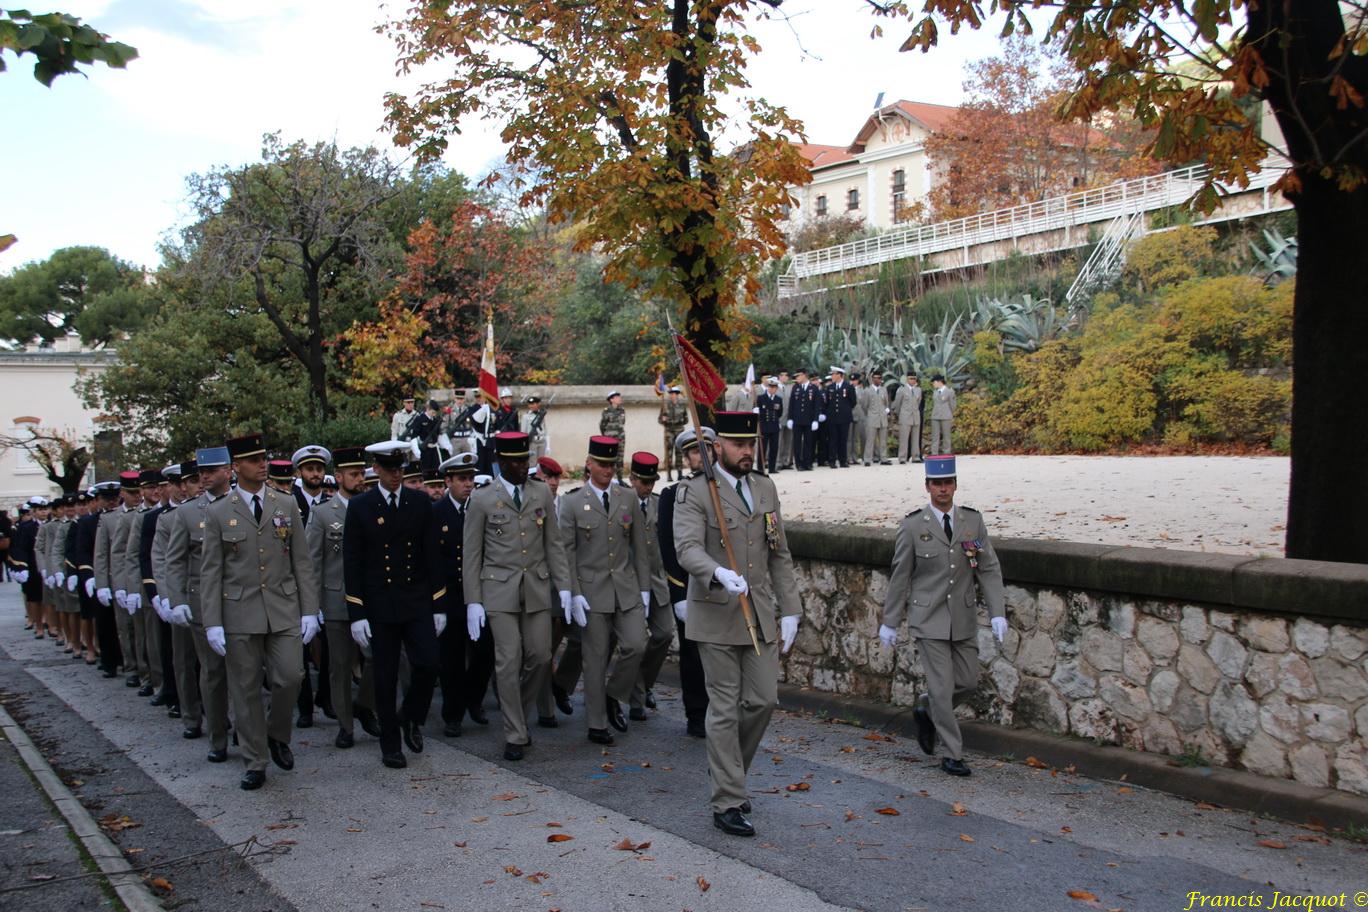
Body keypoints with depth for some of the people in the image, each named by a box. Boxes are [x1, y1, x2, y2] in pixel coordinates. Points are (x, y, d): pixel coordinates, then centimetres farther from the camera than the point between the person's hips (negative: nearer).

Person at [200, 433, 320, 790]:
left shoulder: (287, 505, 6)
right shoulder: (217, 513, 2)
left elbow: (302, 563, 6)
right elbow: (211, 572, 1)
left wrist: (309, 610, 1)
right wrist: (212, 623, -5)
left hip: (284, 611, 1)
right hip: (240, 615, -1)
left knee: (290, 677, -7)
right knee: (246, 690, 5)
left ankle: (277, 735, 22)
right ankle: (255, 763, 18)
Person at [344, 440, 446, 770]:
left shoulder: (420, 502, 4)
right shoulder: (360, 507, -1)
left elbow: (432, 556, 6)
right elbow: (351, 564, -1)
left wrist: (439, 605, 2)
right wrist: (357, 614, -7)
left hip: (418, 602, 2)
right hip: (379, 606, -1)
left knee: (428, 665, -7)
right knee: (385, 678, 4)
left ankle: (411, 718, 21)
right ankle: (390, 745, 18)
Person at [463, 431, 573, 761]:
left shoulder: (542, 494, 7)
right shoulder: (481, 499, -2)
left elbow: (554, 544, 9)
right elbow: (471, 554, 0)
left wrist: (564, 588, 3)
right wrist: (472, 602, -4)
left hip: (537, 589, 3)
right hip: (500, 591, -3)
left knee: (540, 656, 3)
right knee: (508, 662, -4)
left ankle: (517, 710, 29)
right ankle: (515, 735, 7)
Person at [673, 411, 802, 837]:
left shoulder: (766, 488, 10)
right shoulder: (694, 492, -8)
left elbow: (780, 554, 13)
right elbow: (688, 549, -22)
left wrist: (789, 609, 8)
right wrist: (720, 574, -41)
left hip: (761, 614, 5)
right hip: (717, 615, -5)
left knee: (763, 699, 6)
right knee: (725, 709, -1)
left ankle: (727, 767, 32)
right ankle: (727, 804, 8)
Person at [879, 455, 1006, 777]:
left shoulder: (973, 521, 2)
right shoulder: (913, 525, -6)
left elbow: (989, 569, 2)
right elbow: (900, 577, -1)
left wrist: (998, 613, -7)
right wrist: (889, 622, 1)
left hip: (963, 620, 4)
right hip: (928, 620, -4)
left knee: (968, 682, 9)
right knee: (942, 687, -3)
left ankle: (926, 709, 36)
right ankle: (951, 754, 9)